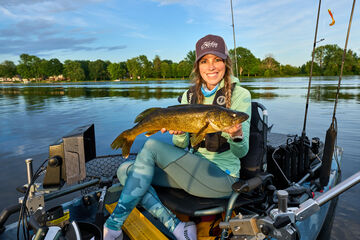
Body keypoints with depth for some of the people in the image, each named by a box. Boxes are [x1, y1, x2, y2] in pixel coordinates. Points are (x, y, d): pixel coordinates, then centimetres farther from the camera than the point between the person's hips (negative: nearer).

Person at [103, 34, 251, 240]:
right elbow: (181, 147, 5)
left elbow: (242, 152, -10)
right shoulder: (190, 96, 7)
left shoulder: (240, 95, -8)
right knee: (126, 171, -10)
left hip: (222, 177, -6)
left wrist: (236, 136, -33)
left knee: (152, 146, -22)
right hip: (193, 169, 6)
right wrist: (179, 133, -18)